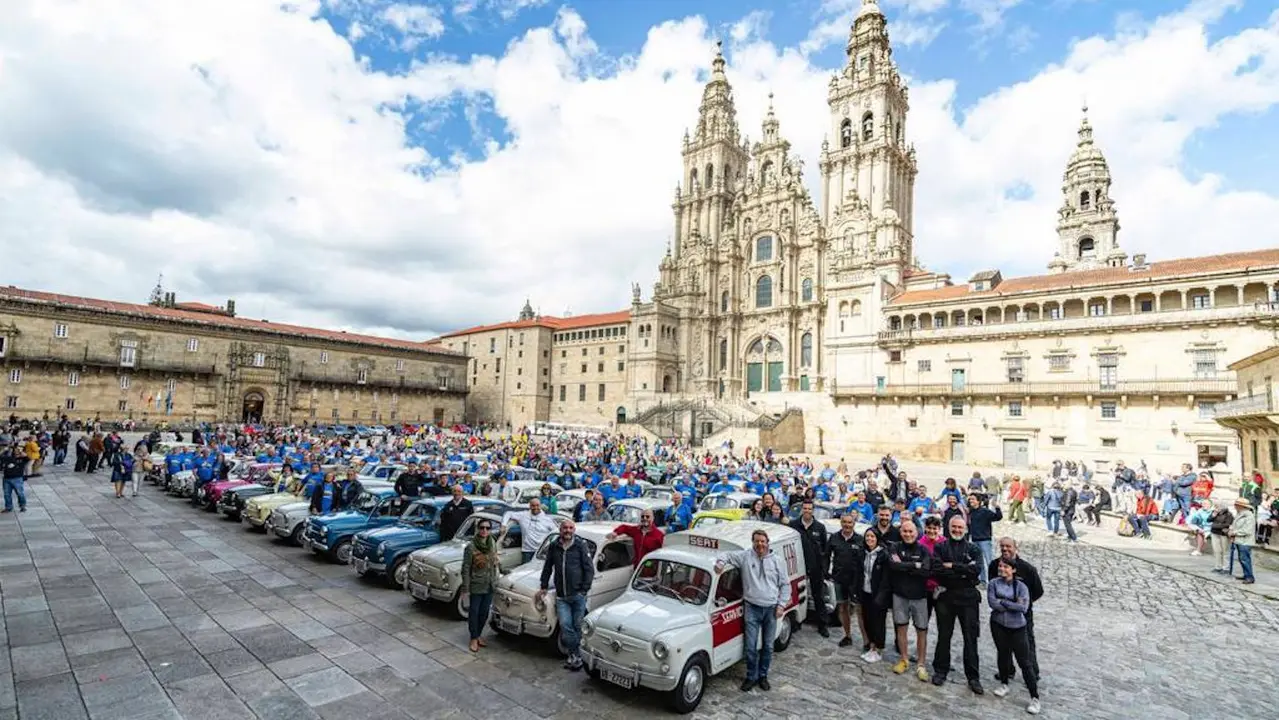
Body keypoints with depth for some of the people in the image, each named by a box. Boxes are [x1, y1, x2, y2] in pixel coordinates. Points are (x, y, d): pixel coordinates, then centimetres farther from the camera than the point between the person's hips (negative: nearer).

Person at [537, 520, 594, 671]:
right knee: (565, 626, -5)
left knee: (577, 626, 4)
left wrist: (584, 590, -9)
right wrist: (544, 588, 16)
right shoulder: (553, 547, 7)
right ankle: (576, 655, 9)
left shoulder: (581, 545, -4)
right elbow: (547, 568, 18)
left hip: (578, 595, -2)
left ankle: (574, 654, 19)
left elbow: (589, 569, -5)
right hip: (561, 596, 3)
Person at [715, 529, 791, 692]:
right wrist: (721, 562, -15)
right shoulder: (745, 556, -1)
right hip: (752, 608, -1)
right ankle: (751, 677, 17)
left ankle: (763, 676, 28)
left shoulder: (776, 561, 4)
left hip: (771, 609, 2)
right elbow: (728, 556, 7)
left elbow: (785, 585, 8)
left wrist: (781, 605, 0)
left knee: (768, 646, 11)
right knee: (751, 646, -1)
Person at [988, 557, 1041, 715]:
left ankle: (1035, 698, 11)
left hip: (1017, 627, -2)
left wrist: (1003, 602, -15)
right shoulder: (994, 583, -3)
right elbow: (992, 602, -14)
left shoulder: (1021, 586, -7)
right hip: (998, 625, 2)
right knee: (1002, 653, 15)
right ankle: (1004, 684, 36)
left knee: (1024, 662, 0)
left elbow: (1023, 608, -18)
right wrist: (1013, 606, -13)